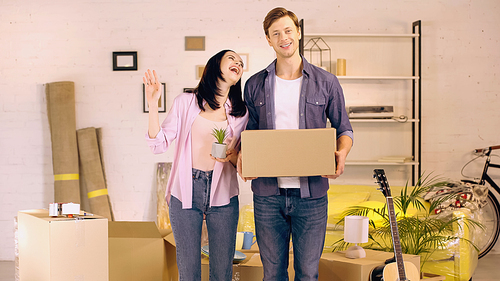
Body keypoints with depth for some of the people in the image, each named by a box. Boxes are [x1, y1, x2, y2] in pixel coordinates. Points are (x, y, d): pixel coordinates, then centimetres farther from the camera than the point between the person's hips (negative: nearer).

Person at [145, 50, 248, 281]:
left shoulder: (241, 114, 8)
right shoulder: (186, 102, 3)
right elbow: (159, 144, -2)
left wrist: (232, 155, -12)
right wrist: (153, 104, -10)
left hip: (223, 196, 2)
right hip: (185, 193, -1)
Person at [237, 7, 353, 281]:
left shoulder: (326, 82, 3)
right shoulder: (255, 85, 8)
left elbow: (344, 129, 9)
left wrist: (341, 152, -12)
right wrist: (243, 155, -8)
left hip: (311, 192, -1)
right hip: (268, 192, 1)